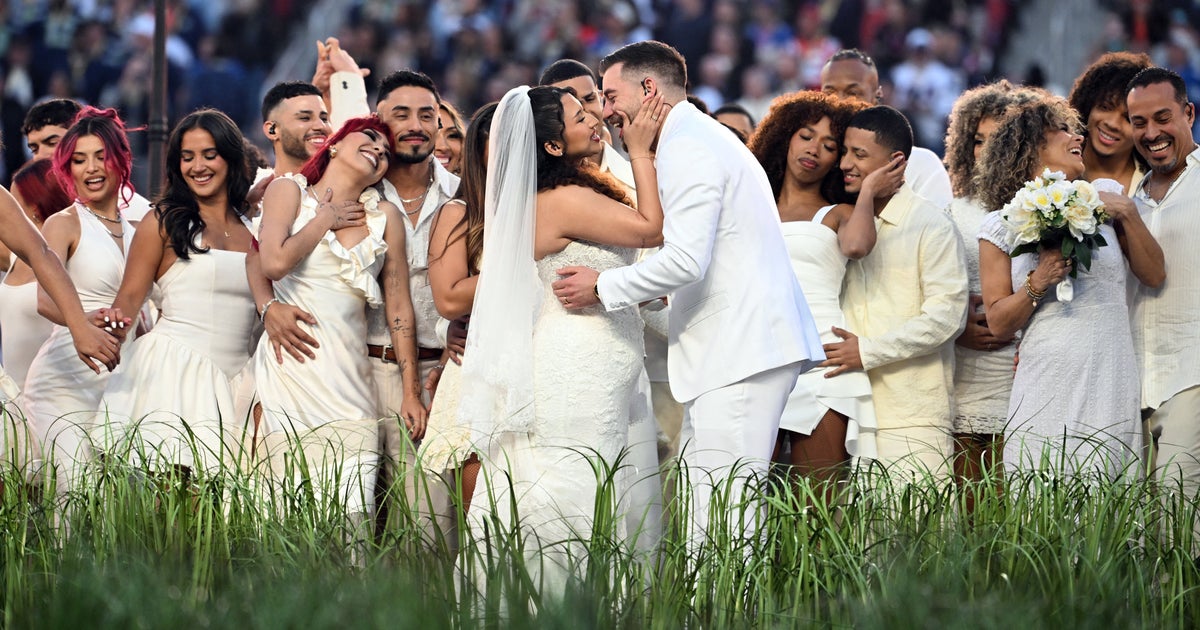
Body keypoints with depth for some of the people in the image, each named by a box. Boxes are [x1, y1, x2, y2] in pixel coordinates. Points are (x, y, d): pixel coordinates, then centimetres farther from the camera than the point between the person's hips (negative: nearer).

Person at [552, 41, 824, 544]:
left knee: (719, 514, -15)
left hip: (741, 352, -11)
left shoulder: (688, 149, -10)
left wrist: (603, 288, -10)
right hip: (737, 349, 11)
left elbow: (685, 259, -20)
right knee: (692, 501, 7)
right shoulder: (704, 139, 24)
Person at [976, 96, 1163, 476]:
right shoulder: (1001, 227, 6)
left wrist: (1129, 215, 1)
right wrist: (1037, 284, -13)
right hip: (1048, 387, -2)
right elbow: (998, 323, 4)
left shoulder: (1100, 207, 12)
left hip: (1111, 385, 2)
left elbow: (1153, 275, 12)